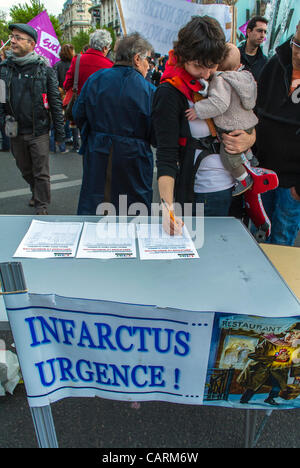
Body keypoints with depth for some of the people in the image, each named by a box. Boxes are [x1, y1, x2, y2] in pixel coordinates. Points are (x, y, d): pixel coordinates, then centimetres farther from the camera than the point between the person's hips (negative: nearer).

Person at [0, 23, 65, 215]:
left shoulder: (44, 69, -4)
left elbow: (55, 102, -4)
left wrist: (59, 131, -7)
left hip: (39, 131, -4)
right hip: (16, 132, 4)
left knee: (41, 172, 1)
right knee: (25, 170, 18)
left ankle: (41, 208, 13)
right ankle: (36, 194, 43)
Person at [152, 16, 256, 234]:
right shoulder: (170, 93, -14)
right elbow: (166, 155, -22)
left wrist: (249, 139, -7)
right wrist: (168, 206, -34)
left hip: (237, 186, 7)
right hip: (201, 195, -6)